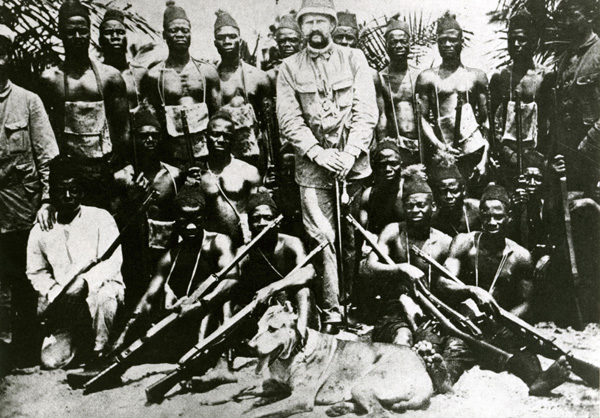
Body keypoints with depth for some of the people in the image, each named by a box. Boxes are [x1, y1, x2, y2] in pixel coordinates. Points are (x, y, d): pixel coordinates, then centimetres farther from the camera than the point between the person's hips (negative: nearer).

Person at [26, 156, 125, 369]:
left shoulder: (100, 218, -7)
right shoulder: (41, 231, 2)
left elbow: (111, 264, -17)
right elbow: (36, 272, 14)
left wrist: (84, 283, -33)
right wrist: (51, 293, -6)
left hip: (103, 288, -3)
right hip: (66, 310, 3)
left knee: (102, 296, -39)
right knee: (51, 360, -15)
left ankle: (99, 349, -12)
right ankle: (83, 344, 18)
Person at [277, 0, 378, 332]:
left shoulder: (353, 59, 7)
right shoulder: (289, 68, 7)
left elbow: (366, 111, 0)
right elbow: (289, 120, -1)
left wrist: (351, 152, -12)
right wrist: (319, 154, -13)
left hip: (353, 162, 1)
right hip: (312, 164, 0)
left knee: (353, 236, 7)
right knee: (323, 237, -6)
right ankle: (331, 314, -1)